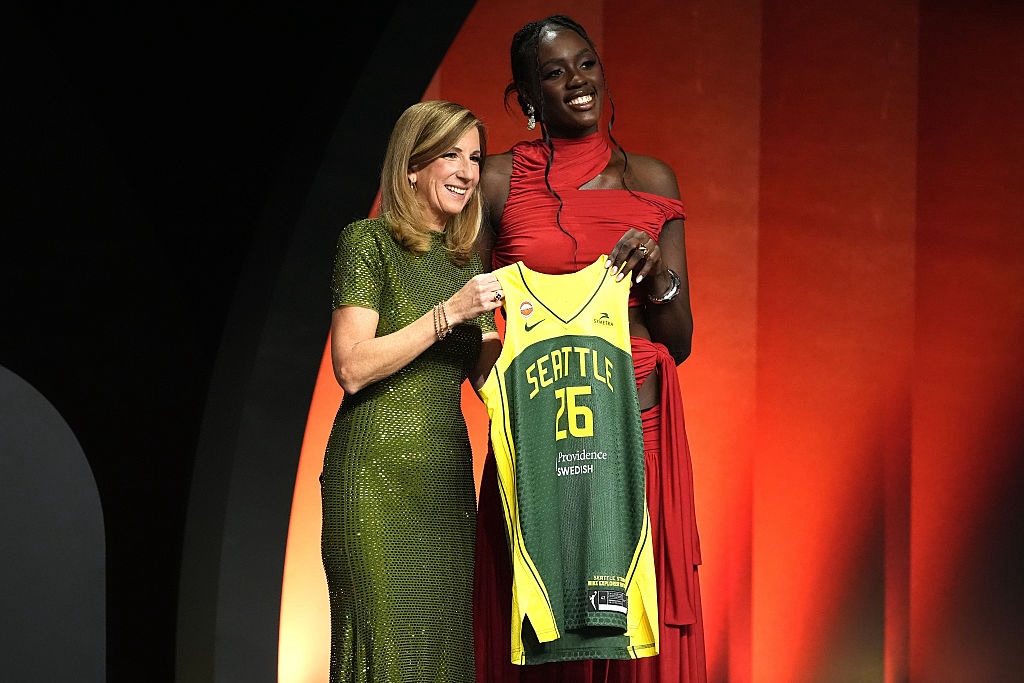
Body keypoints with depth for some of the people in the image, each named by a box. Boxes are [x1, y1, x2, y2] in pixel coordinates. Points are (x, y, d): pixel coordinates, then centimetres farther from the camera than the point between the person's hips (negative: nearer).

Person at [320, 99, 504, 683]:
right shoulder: (369, 241, -2)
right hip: (379, 475, -6)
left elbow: (487, 382, 16)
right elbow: (353, 368, -12)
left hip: (449, 475, 6)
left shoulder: (468, 261, 17)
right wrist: (449, 313, -15)